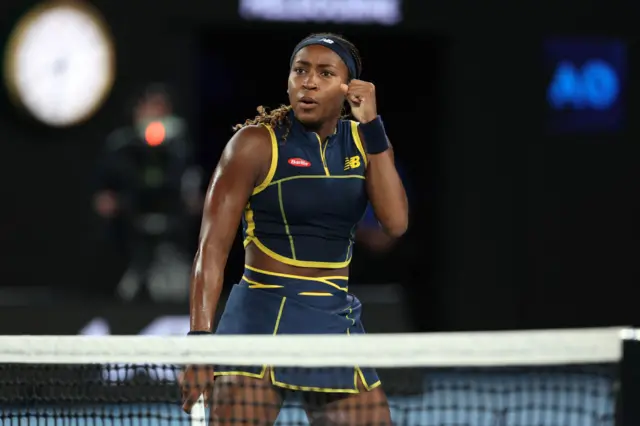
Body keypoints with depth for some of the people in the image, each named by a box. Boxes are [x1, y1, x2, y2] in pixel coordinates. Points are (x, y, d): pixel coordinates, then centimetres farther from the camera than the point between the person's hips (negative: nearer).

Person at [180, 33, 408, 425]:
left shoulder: (364, 142, 9)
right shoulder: (257, 143, -6)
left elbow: (396, 222, -6)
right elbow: (212, 248, -10)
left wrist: (373, 127, -9)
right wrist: (199, 342, -20)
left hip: (338, 321, 5)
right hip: (262, 319, -5)